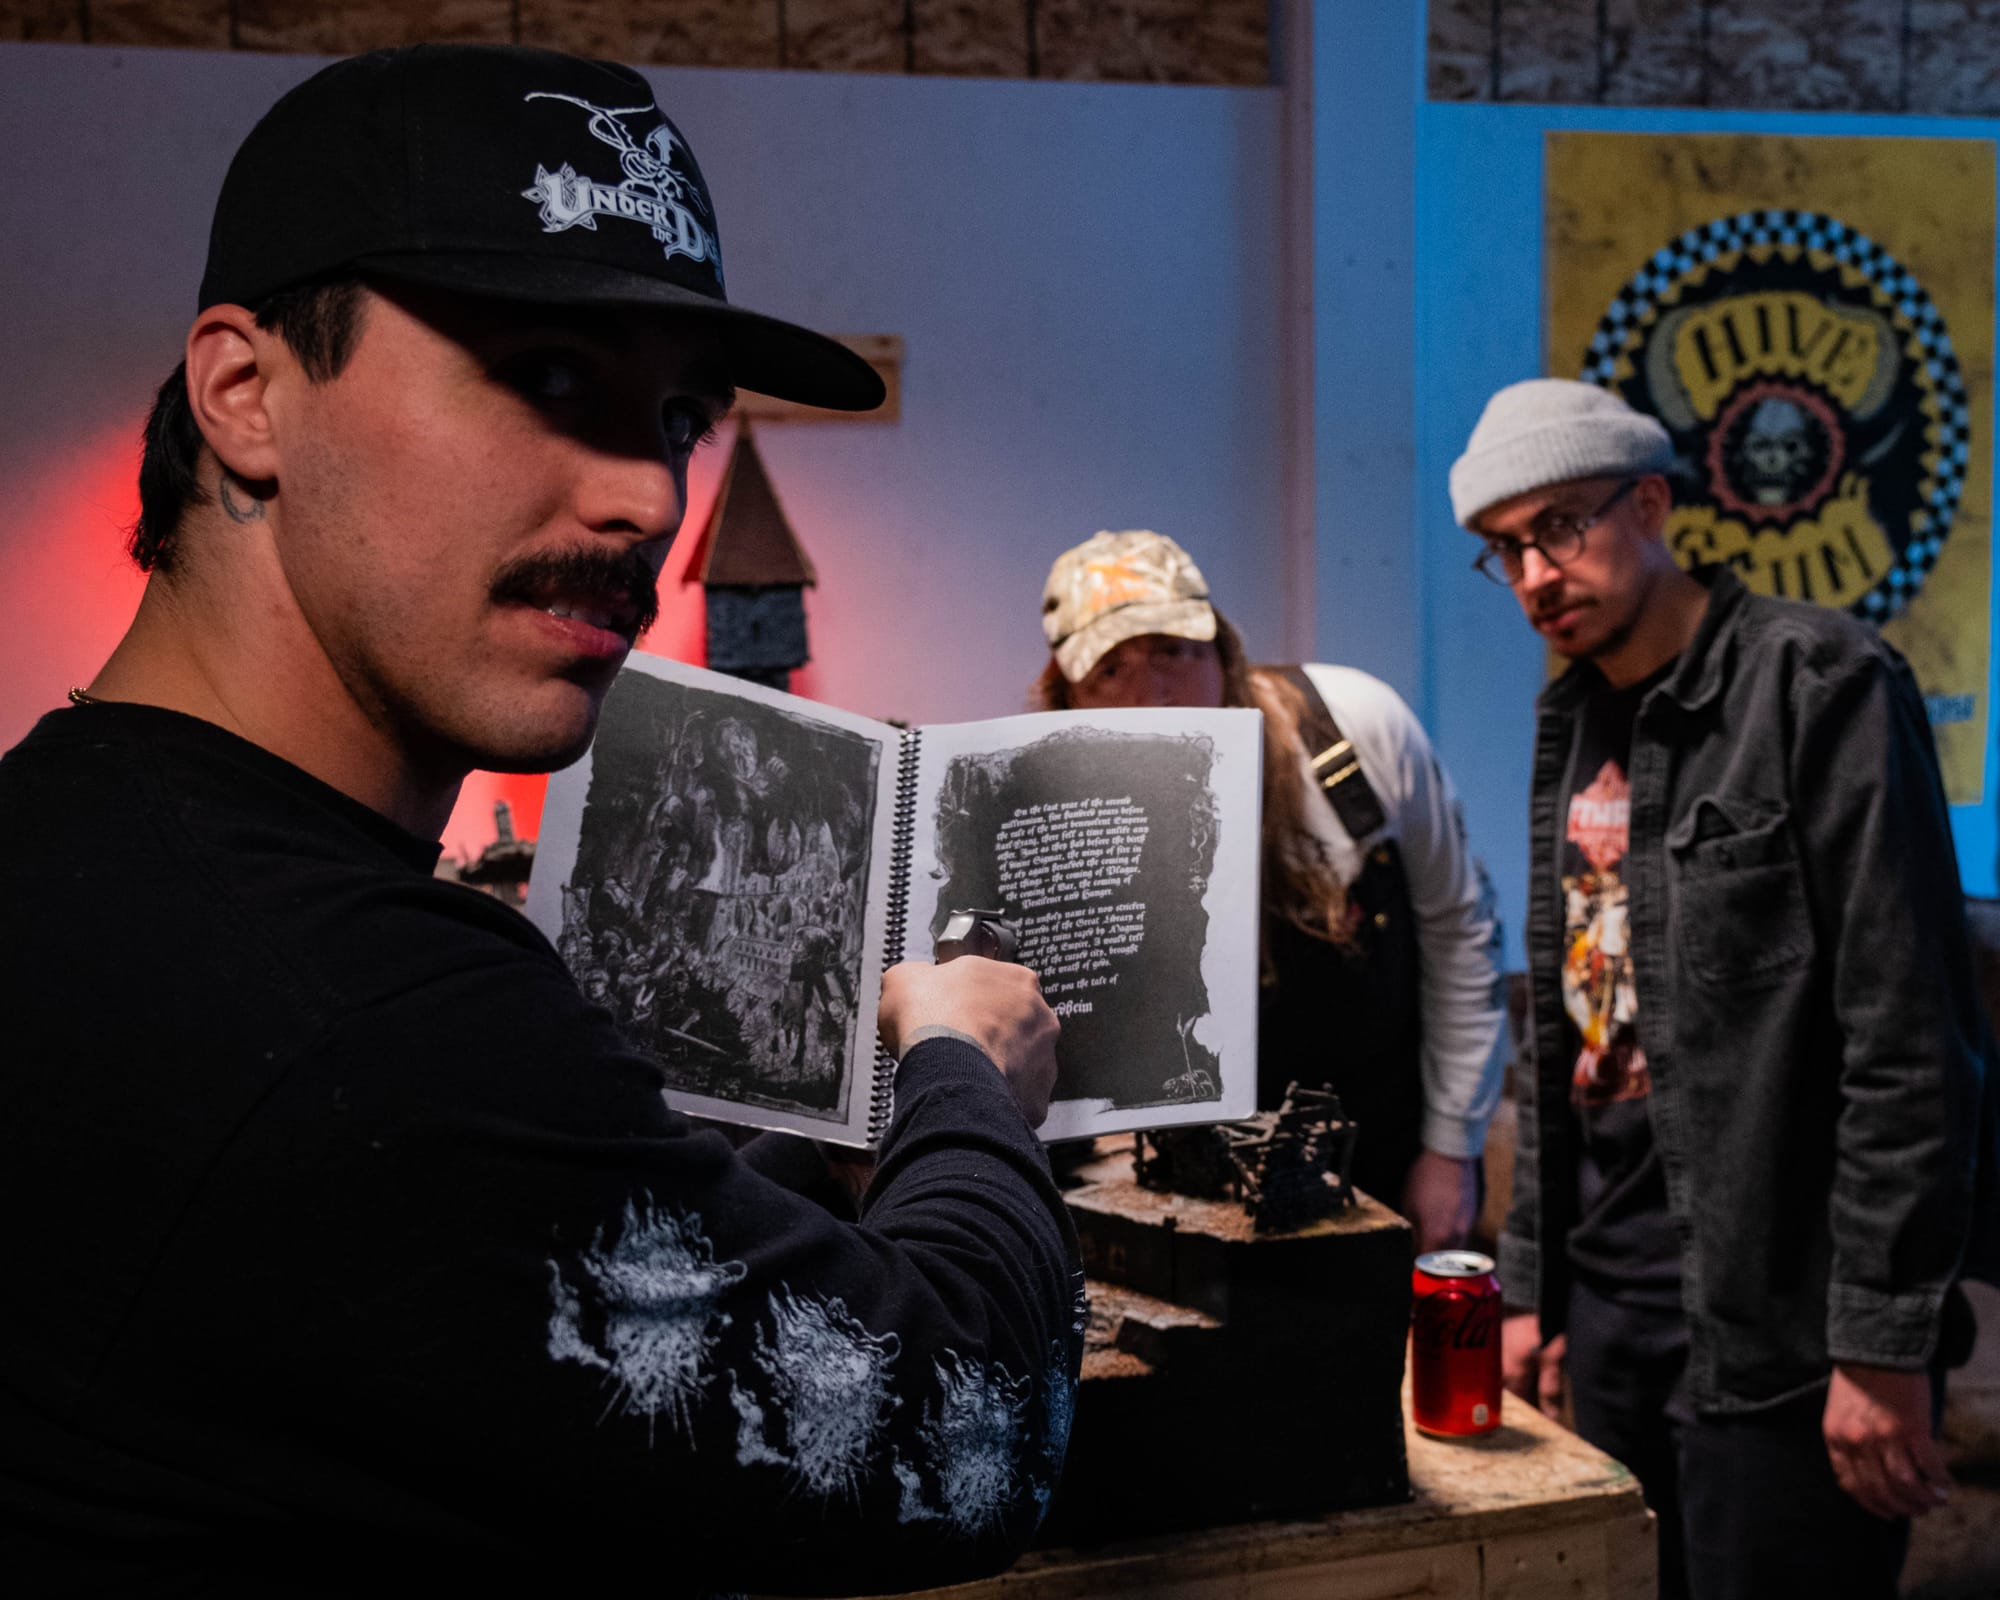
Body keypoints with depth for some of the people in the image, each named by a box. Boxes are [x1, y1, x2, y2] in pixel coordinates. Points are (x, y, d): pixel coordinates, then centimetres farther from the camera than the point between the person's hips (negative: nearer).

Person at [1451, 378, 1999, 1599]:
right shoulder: (1576, 727, 11)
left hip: (1778, 1319, -7)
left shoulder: (1820, 684, -12)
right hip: (1612, 1297, 7)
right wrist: (1534, 1286, 14)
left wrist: (1883, 1341, -17)